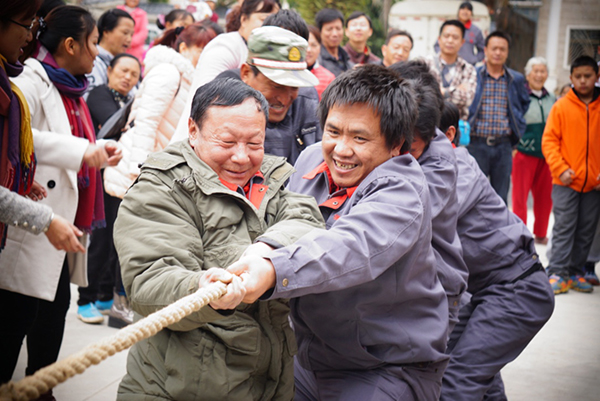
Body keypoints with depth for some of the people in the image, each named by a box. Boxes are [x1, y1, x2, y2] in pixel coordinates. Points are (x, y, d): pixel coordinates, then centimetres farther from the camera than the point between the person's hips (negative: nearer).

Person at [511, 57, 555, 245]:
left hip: (547, 155, 5)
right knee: (520, 195, -1)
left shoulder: (552, 99, 12)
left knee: (545, 196, 8)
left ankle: (541, 234, 22)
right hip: (523, 152, -5)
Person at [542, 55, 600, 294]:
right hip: (566, 182, -3)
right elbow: (549, 140, -1)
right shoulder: (562, 106, -1)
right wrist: (561, 168, -12)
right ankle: (558, 273, 1)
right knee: (564, 227, -3)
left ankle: (576, 272, 18)